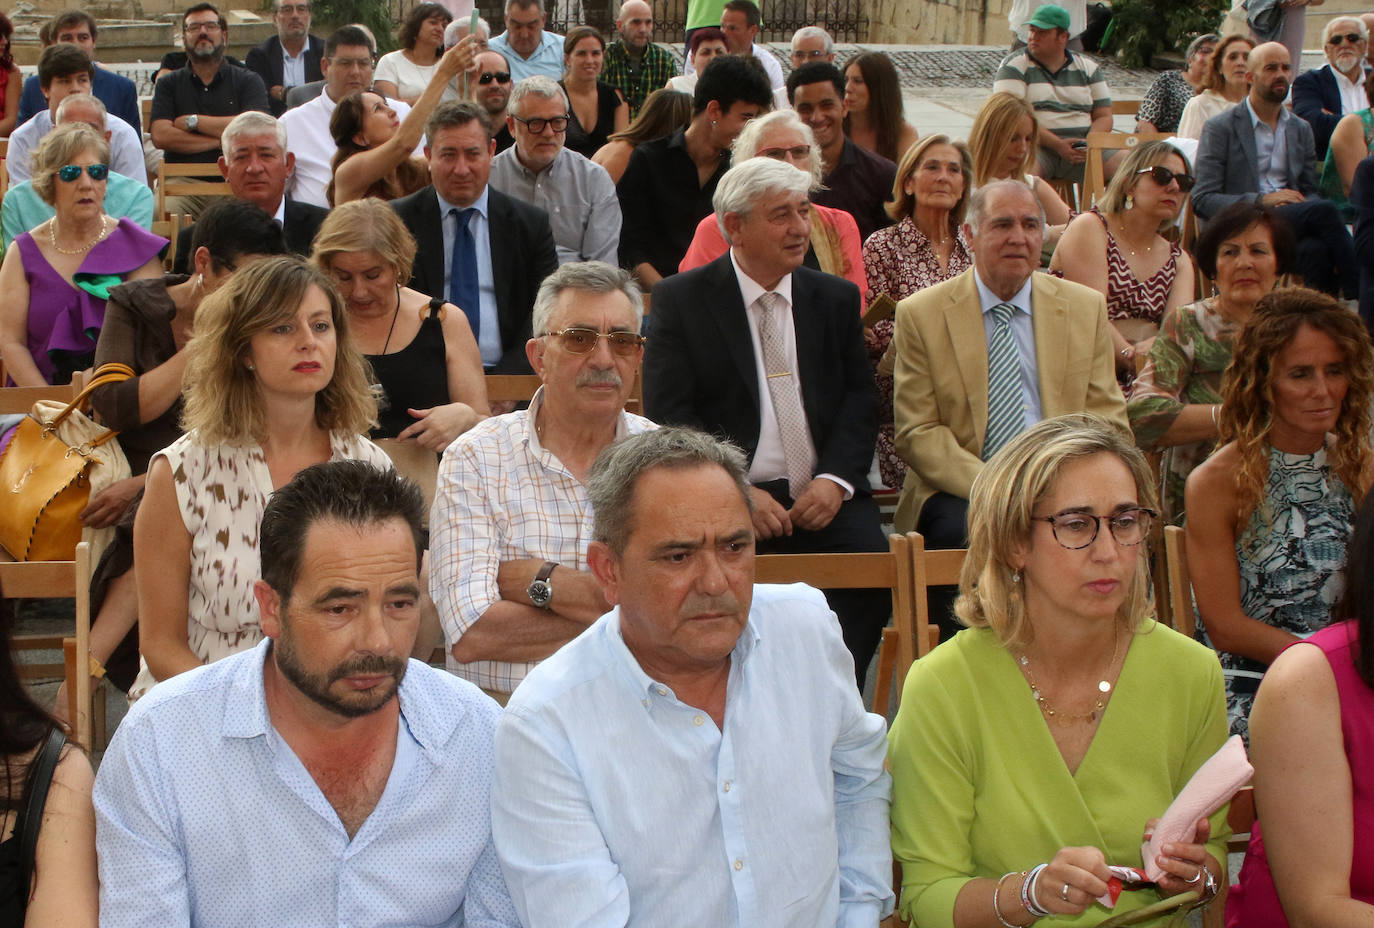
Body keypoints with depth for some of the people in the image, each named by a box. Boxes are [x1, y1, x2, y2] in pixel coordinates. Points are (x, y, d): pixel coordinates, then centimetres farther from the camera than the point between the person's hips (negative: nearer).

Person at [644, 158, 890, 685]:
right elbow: (669, 414, -2)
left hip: (823, 499, 3)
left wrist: (835, 479, -7)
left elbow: (859, 400, 12)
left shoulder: (837, 298, 17)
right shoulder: (681, 300, 6)